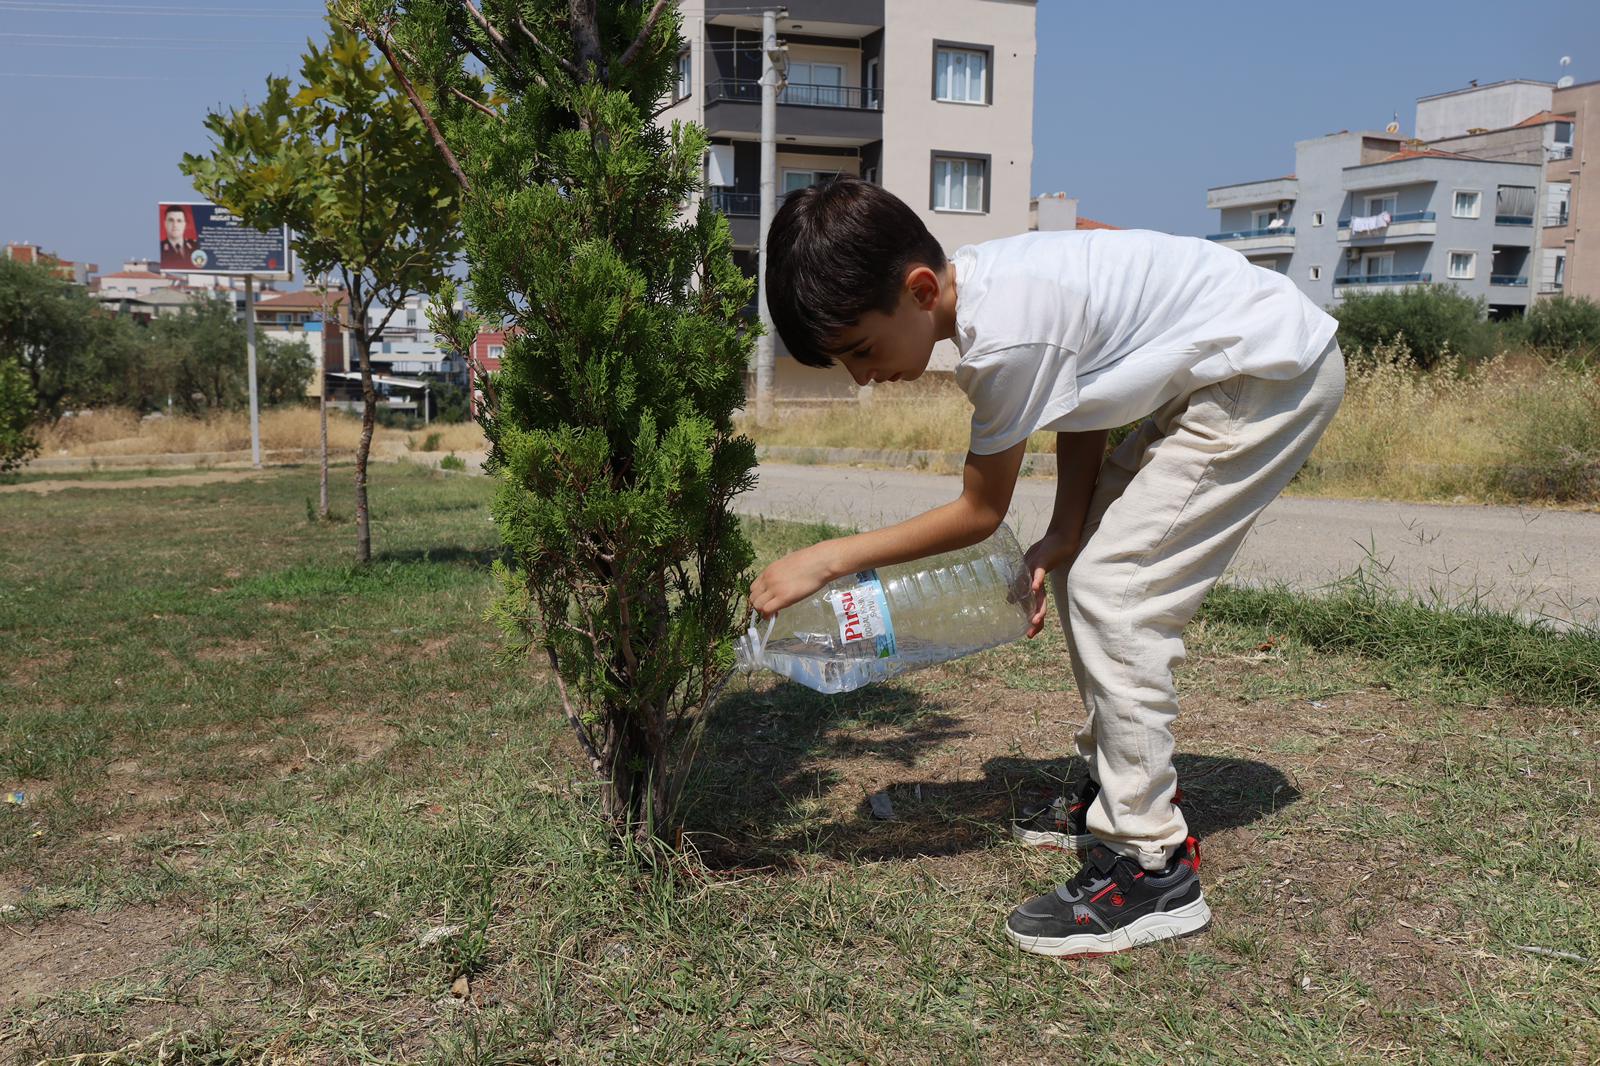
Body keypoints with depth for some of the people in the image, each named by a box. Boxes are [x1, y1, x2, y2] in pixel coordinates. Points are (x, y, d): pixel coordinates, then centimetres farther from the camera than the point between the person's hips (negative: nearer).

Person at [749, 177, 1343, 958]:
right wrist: (1064, 535, -6)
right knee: (1082, 567, 10)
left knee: (1112, 588, -14)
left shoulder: (1006, 332, -29)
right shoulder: (984, 280, -4)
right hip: (1221, 375, 10)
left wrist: (826, 559, -14)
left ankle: (1152, 866, -6)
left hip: (1277, 370, -10)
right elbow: (1078, 396, 5)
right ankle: (1116, 786, 24)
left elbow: (980, 512, -17)